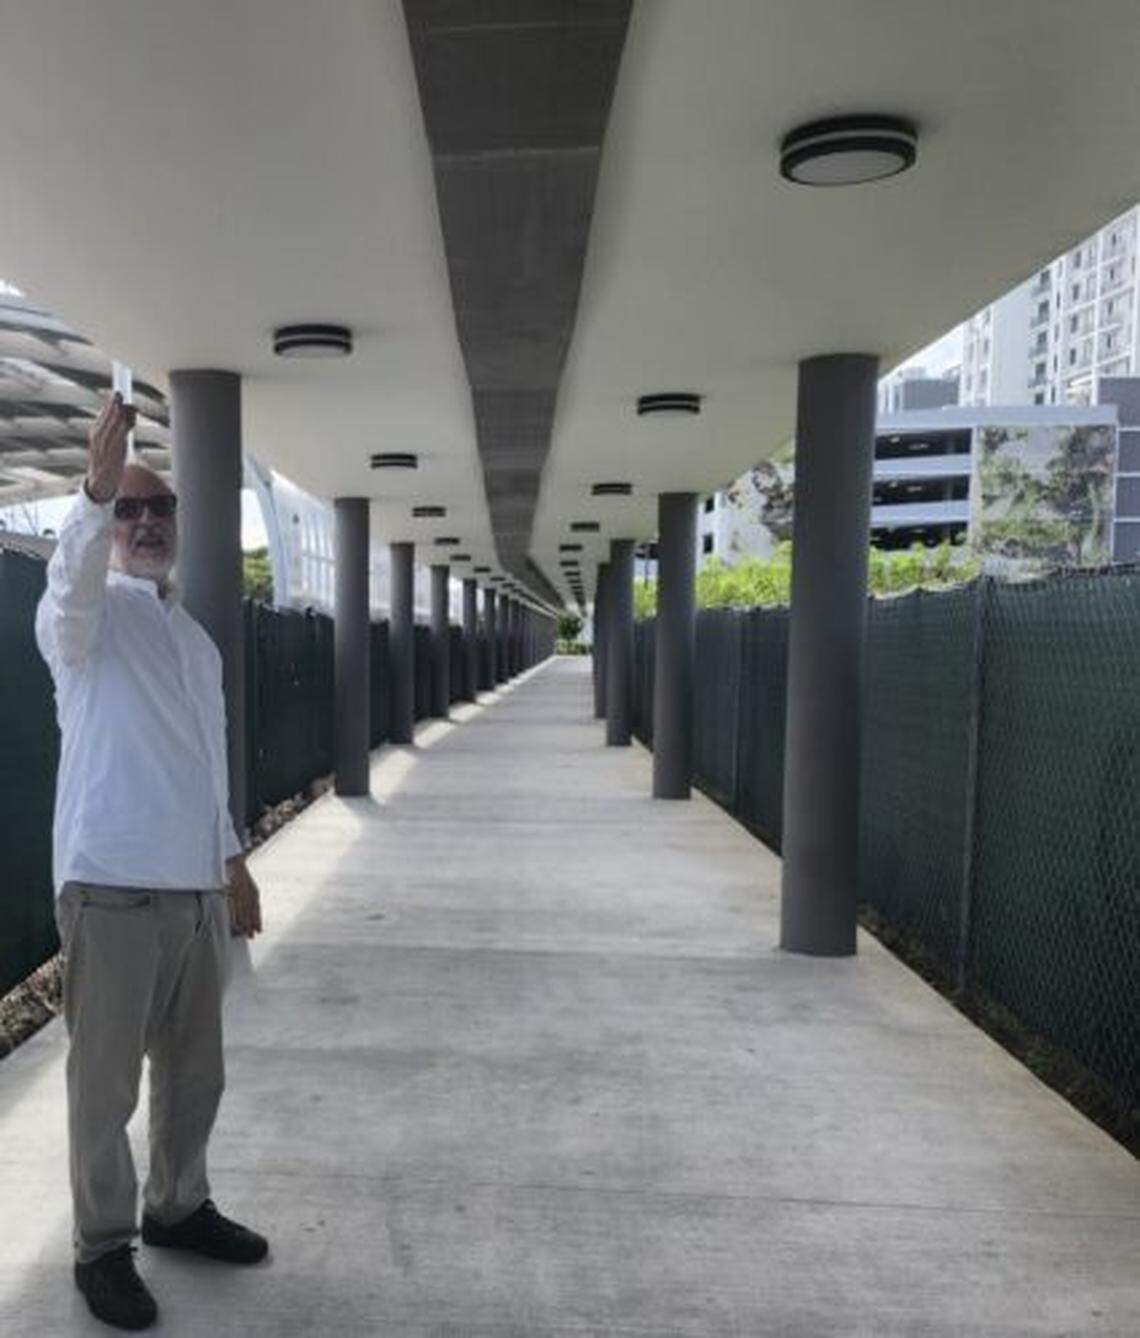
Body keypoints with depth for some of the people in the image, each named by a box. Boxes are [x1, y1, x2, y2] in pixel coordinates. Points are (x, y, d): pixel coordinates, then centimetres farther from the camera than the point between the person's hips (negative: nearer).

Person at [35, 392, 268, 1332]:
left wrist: (233, 862, 21)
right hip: (112, 884, -6)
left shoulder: (197, 637, 16)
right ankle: (103, 1247, 24)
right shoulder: (88, 615, -3)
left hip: (196, 885, 7)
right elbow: (72, 577, -30)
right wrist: (95, 490, -48)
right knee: (107, 1078, 6)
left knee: (194, 1068, 17)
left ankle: (178, 1207, 36)